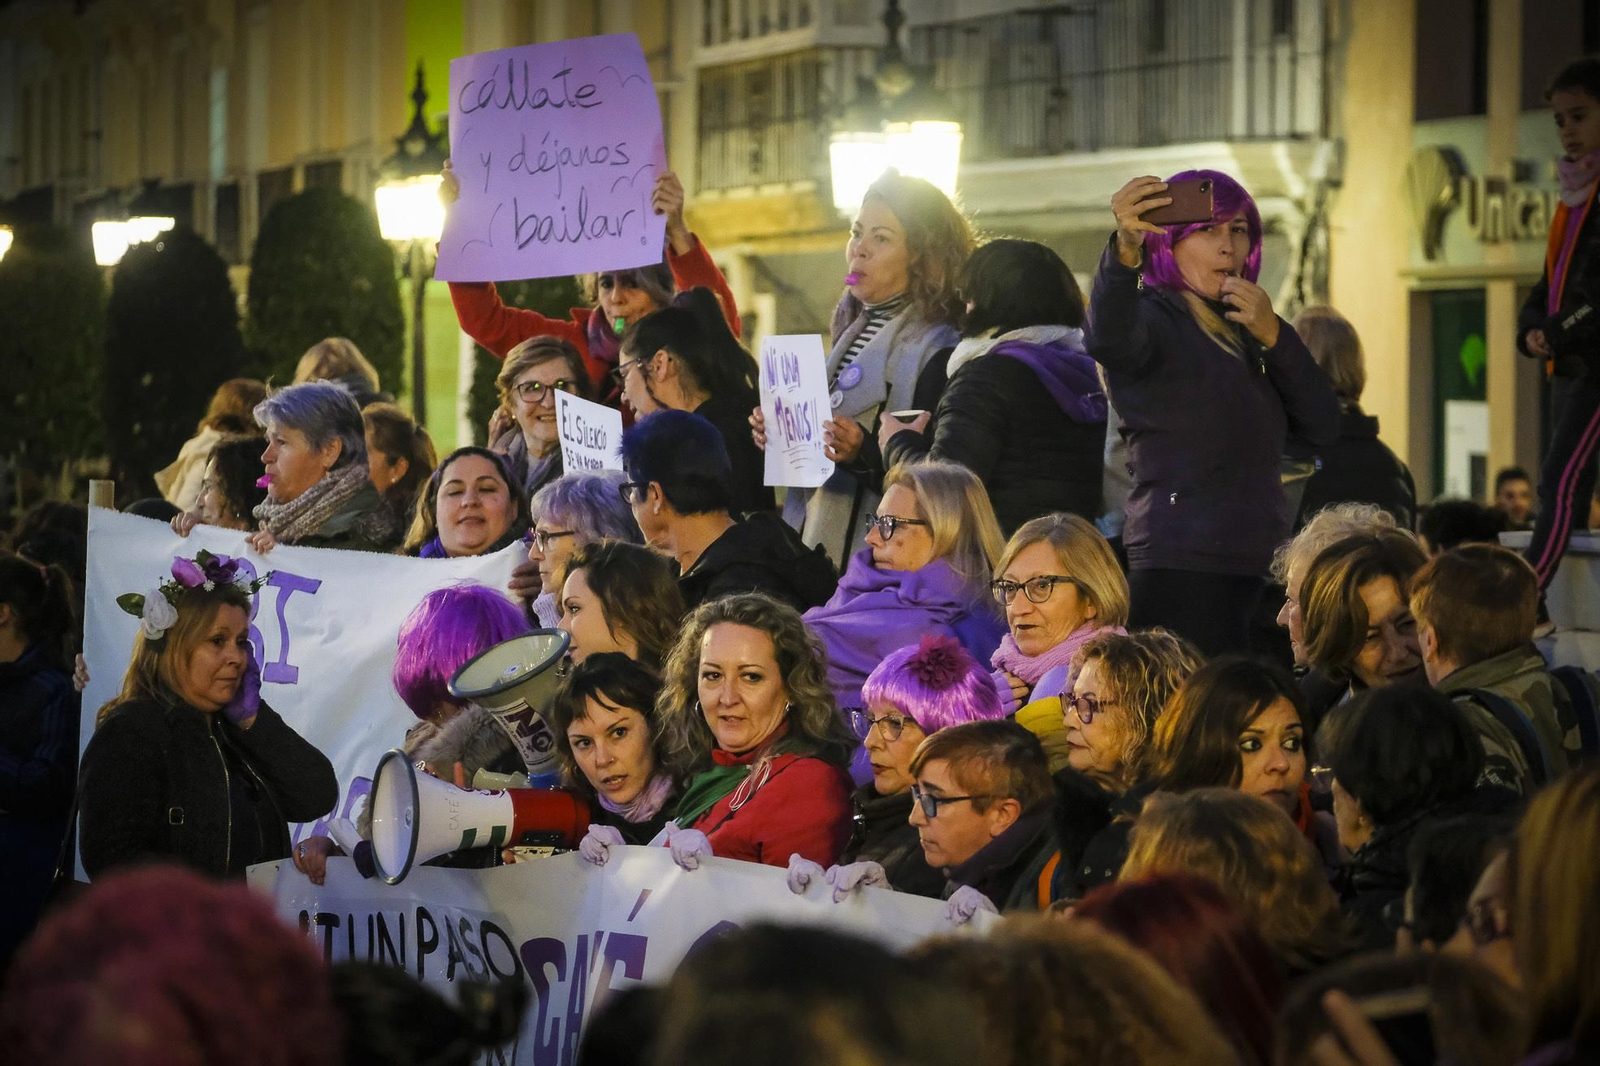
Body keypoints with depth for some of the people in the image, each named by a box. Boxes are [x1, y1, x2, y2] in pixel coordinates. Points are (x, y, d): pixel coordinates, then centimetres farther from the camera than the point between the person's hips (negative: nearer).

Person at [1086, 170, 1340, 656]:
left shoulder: (1243, 330, 20)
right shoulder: (1151, 318, -1)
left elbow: (1321, 429, 13)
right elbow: (1109, 340, -27)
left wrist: (1272, 337, 0)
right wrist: (1125, 249, -45)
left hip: (1258, 566, 7)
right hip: (1181, 567, -7)